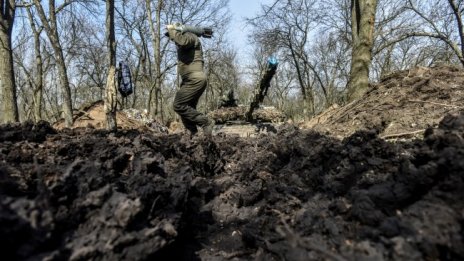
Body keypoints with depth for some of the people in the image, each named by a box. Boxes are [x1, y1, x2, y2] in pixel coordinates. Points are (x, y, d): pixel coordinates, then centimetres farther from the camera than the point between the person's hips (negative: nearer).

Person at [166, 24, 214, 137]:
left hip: (195, 80, -11)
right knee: (188, 109, 9)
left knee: (178, 105, -13)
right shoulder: (184, 43, 26)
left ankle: (206, 123, -11)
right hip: (191, 81, 11)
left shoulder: (190, 36, -3)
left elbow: (183, 41, -27)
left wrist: (172, 30, -13)